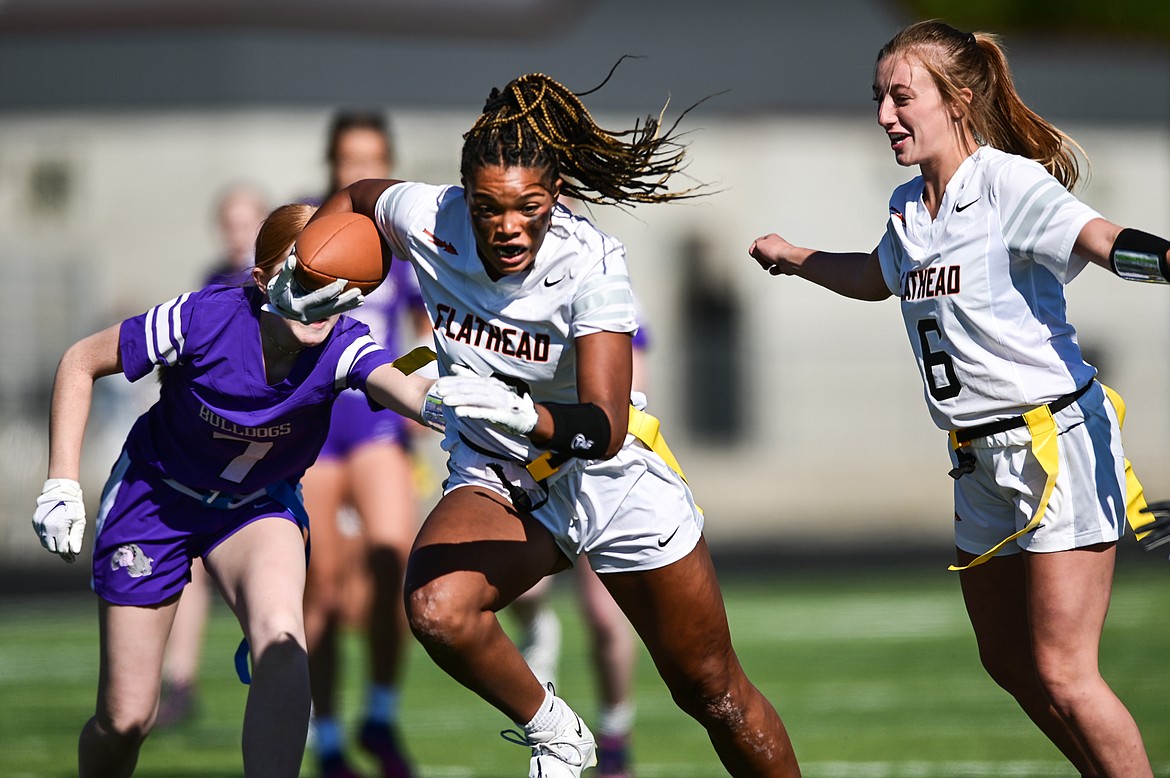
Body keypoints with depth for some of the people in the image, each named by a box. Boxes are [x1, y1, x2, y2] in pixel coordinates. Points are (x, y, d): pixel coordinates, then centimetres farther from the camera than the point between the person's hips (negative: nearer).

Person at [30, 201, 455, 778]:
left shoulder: (342, 346, -27)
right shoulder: (205, 319, -29)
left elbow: (404, 388, -50)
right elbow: (81, 362, -14)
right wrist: (61, 485, -17)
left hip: (258, 505, 1)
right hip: (155, 496, -1)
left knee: (281, 638, -32)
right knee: (126, 718, 0)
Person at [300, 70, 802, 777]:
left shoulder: (591, 263, -28)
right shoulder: (429, 220, -19)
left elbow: (604, 430, -37)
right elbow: (352, 199, 6)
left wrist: (521, 413, -54)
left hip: (610, 479, -2)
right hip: (494, 480, 2)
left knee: (714, 694, 8)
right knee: (436, 609, -31)